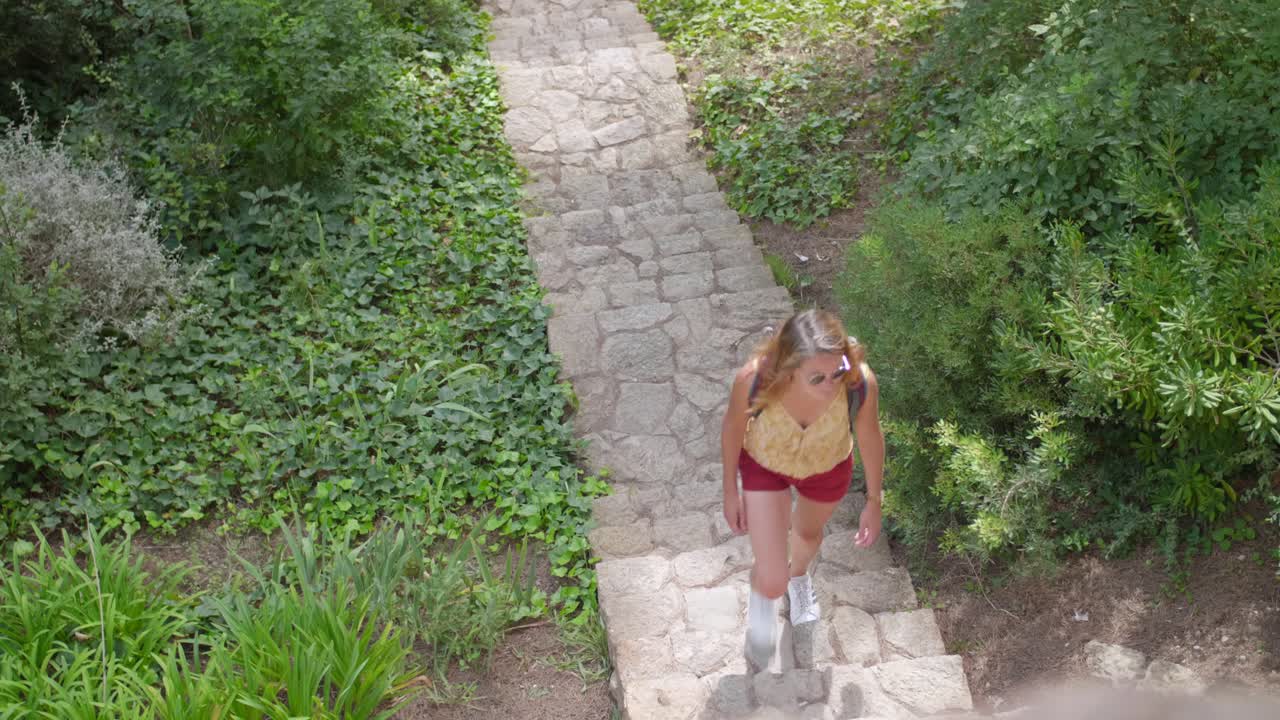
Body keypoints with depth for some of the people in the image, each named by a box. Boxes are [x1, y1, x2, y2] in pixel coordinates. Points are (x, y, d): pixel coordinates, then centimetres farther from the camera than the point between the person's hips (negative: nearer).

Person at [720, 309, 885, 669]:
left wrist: (874, 501, -2)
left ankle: (798, 575, 70)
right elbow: (733, 427, -17)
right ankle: (762, 598, 41)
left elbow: (870, 437, -16)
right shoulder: (754, 380, -41)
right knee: (773, 583, 0)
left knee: (808, 532, 32)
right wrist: (730, 492, -3)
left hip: (828, 466, 1)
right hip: (764, 464, -1)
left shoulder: (860, 383, -39)